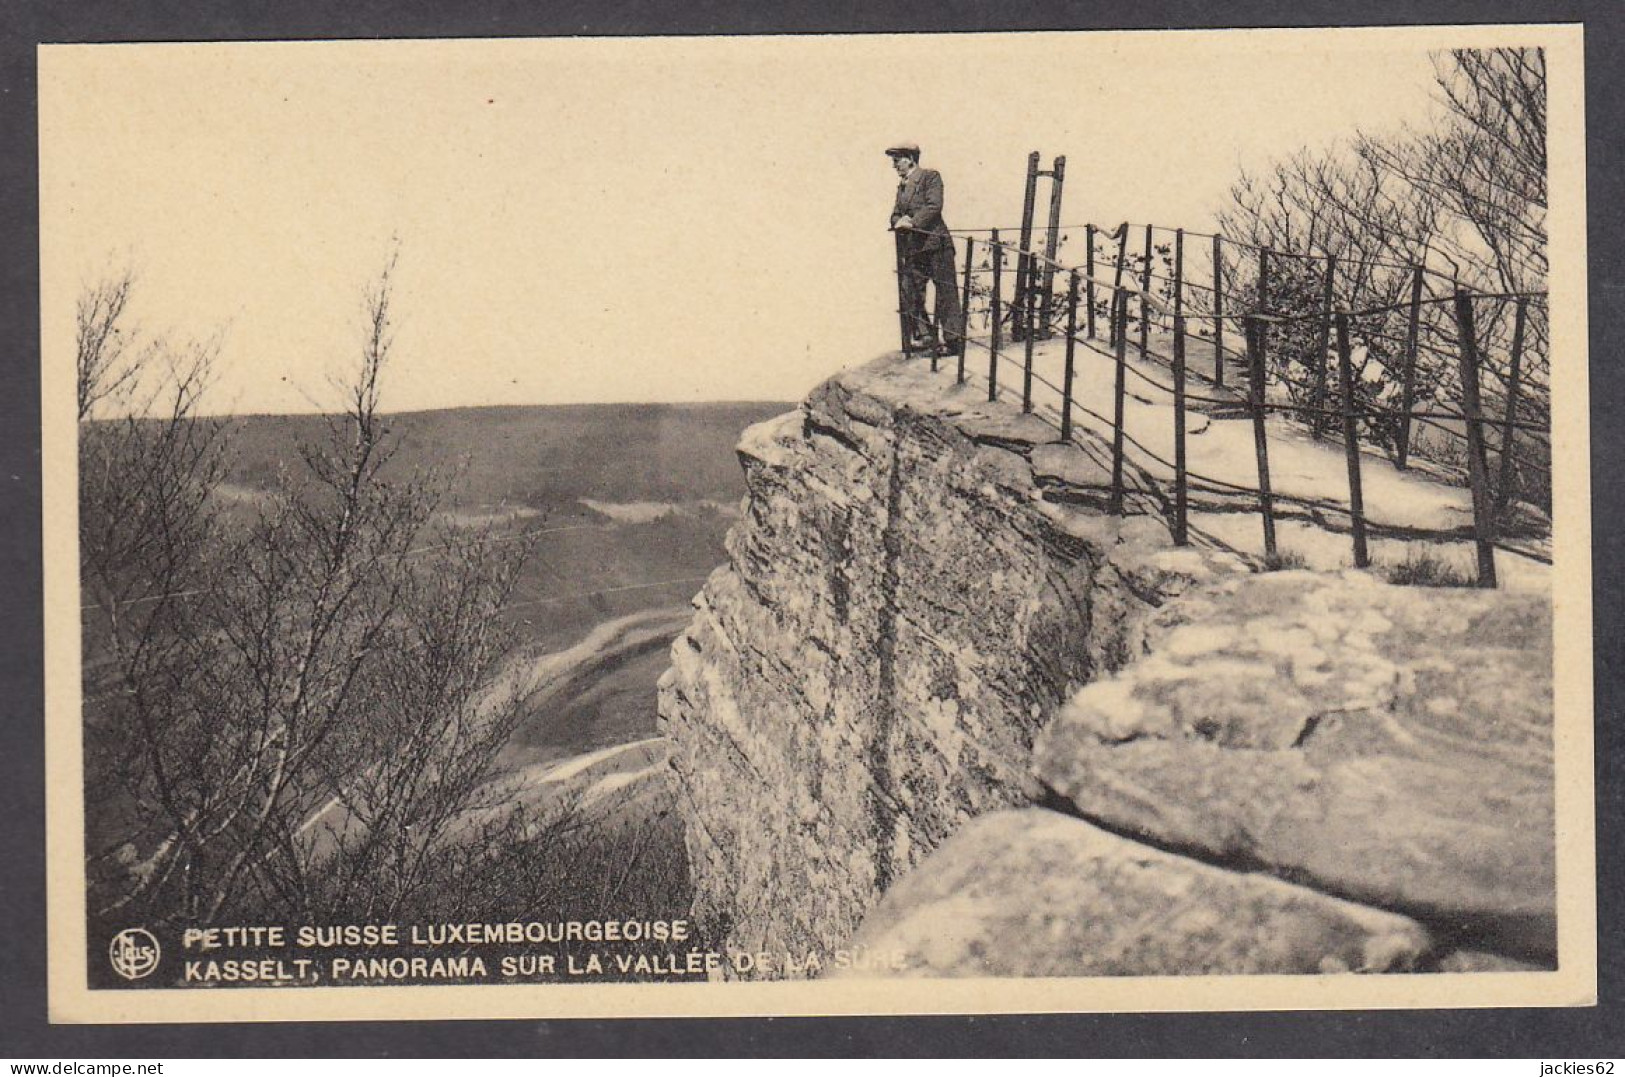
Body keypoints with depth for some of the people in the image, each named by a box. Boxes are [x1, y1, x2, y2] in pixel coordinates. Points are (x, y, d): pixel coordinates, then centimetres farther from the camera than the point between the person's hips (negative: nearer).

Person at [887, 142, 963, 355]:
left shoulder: (930, 177, -3)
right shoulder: (902, 185, 20)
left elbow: (934, 206, -14)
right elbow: (895, 214, 17)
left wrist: (913, 222, -20)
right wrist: (900, 221, -5)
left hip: (935, 243, -8)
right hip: (912, 248, 8)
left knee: (945, 292, -5)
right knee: (910, 292, 4)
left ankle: (953, 339, -4)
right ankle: (924, 335, 12)